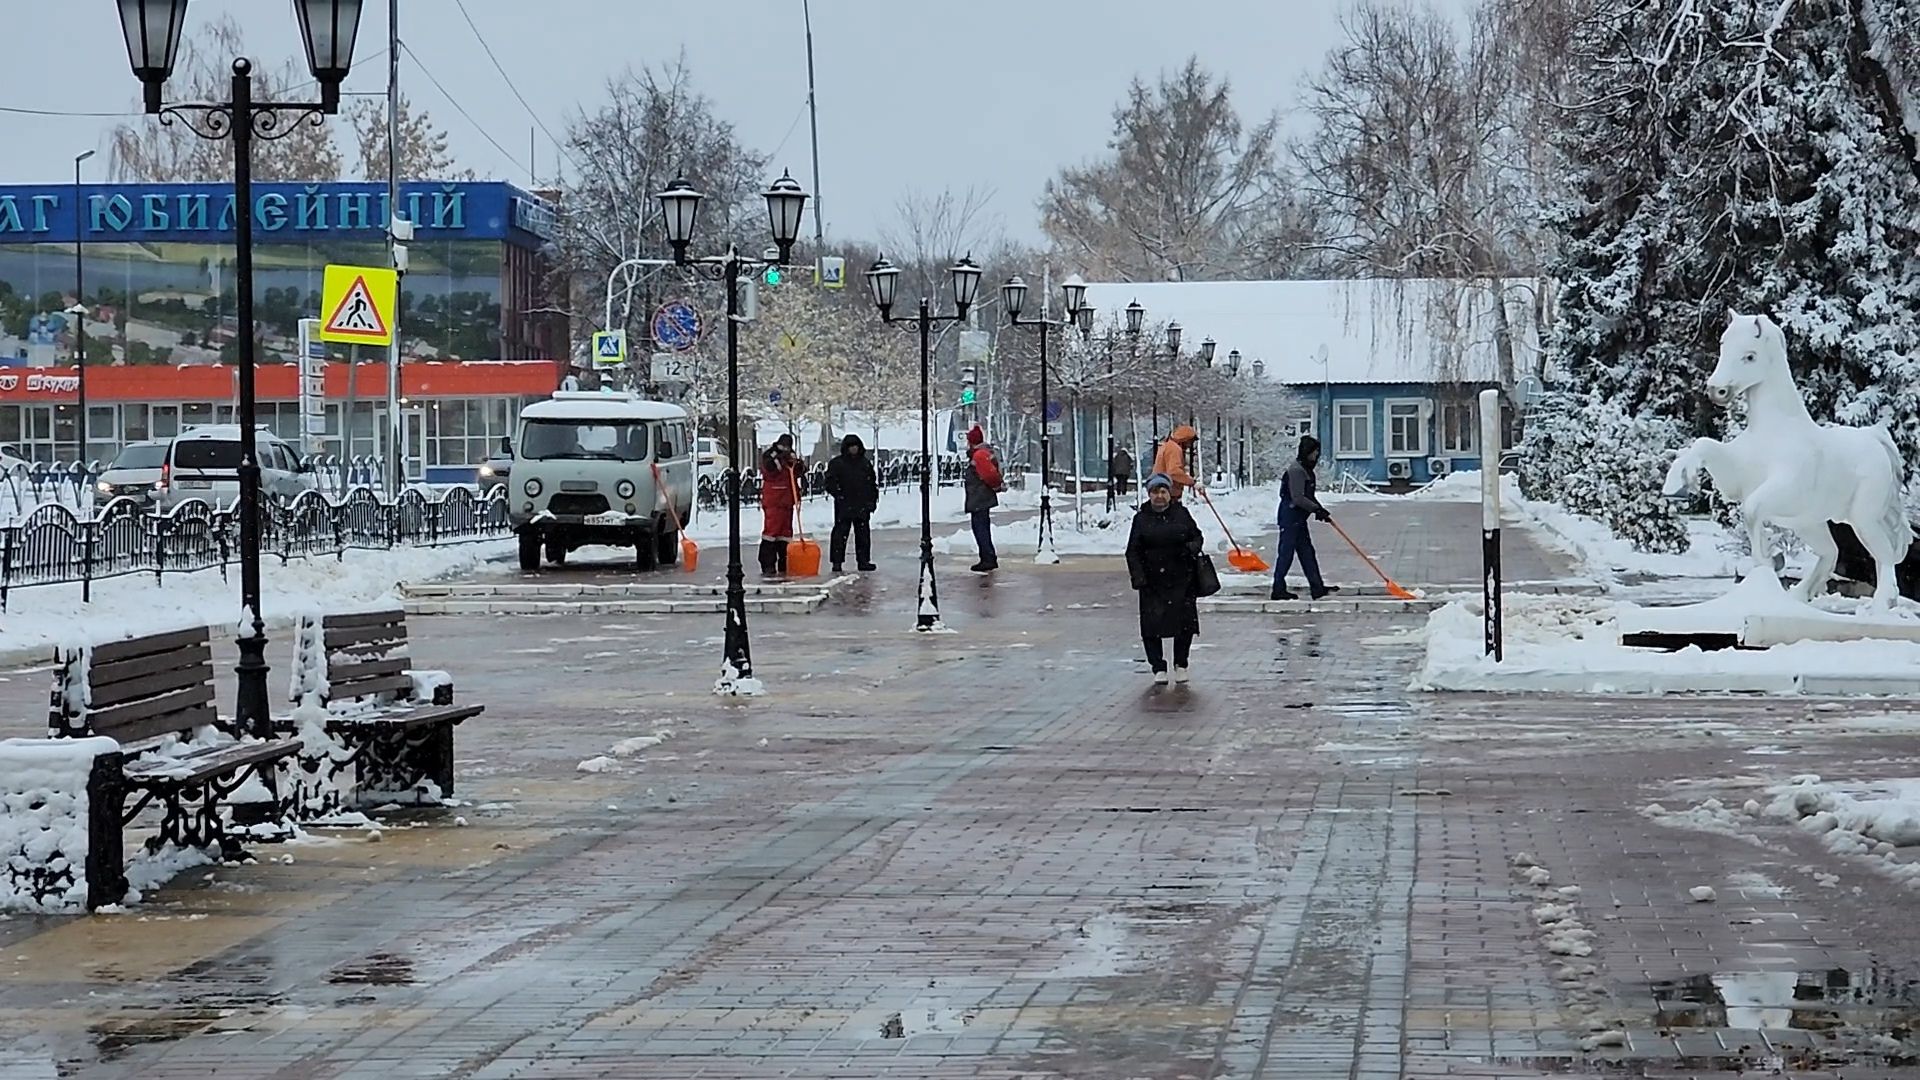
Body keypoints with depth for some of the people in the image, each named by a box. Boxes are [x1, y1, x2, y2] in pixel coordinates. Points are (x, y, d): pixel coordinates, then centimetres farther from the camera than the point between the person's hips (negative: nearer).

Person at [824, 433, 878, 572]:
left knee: (863, 533, 8)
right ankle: (837, 561, -3)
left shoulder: (866, 463, 13)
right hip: (844, 506, -4)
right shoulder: (837, 463, 0)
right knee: (840, 533, -5)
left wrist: (873, 499, 10)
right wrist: (838, 495, -14)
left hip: (862, 506, 4)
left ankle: (864, 560, 15)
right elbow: (830, 482, -4)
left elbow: (873, 483, 18)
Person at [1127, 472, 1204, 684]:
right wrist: (1137, 577, -10)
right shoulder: (1141, 518, 3)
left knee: (1185, 623, 1)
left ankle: (1180, 665, 19)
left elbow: (1197, 536, 15)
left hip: (1181, 579, 1)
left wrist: (1192, 547, -9)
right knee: (1152, 625, -4)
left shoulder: (1181, 514, 6)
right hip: (1152, 581, -1)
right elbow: (1133, 551, 1)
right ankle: (1159, 668, 8)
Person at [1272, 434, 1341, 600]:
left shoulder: (1306, 469, 15)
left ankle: (1317, 588, 14)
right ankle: (1278, 590, -1)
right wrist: (1317, 509, -18)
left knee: (1307, 552, 11)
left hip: (1298, 518, 11)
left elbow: (1309, 495, 21)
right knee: (1286, 552, -6)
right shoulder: (1296, 470, -17)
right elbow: (1298, 498, -23)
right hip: (1289, 516, -11)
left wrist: (1320, 510, 8)